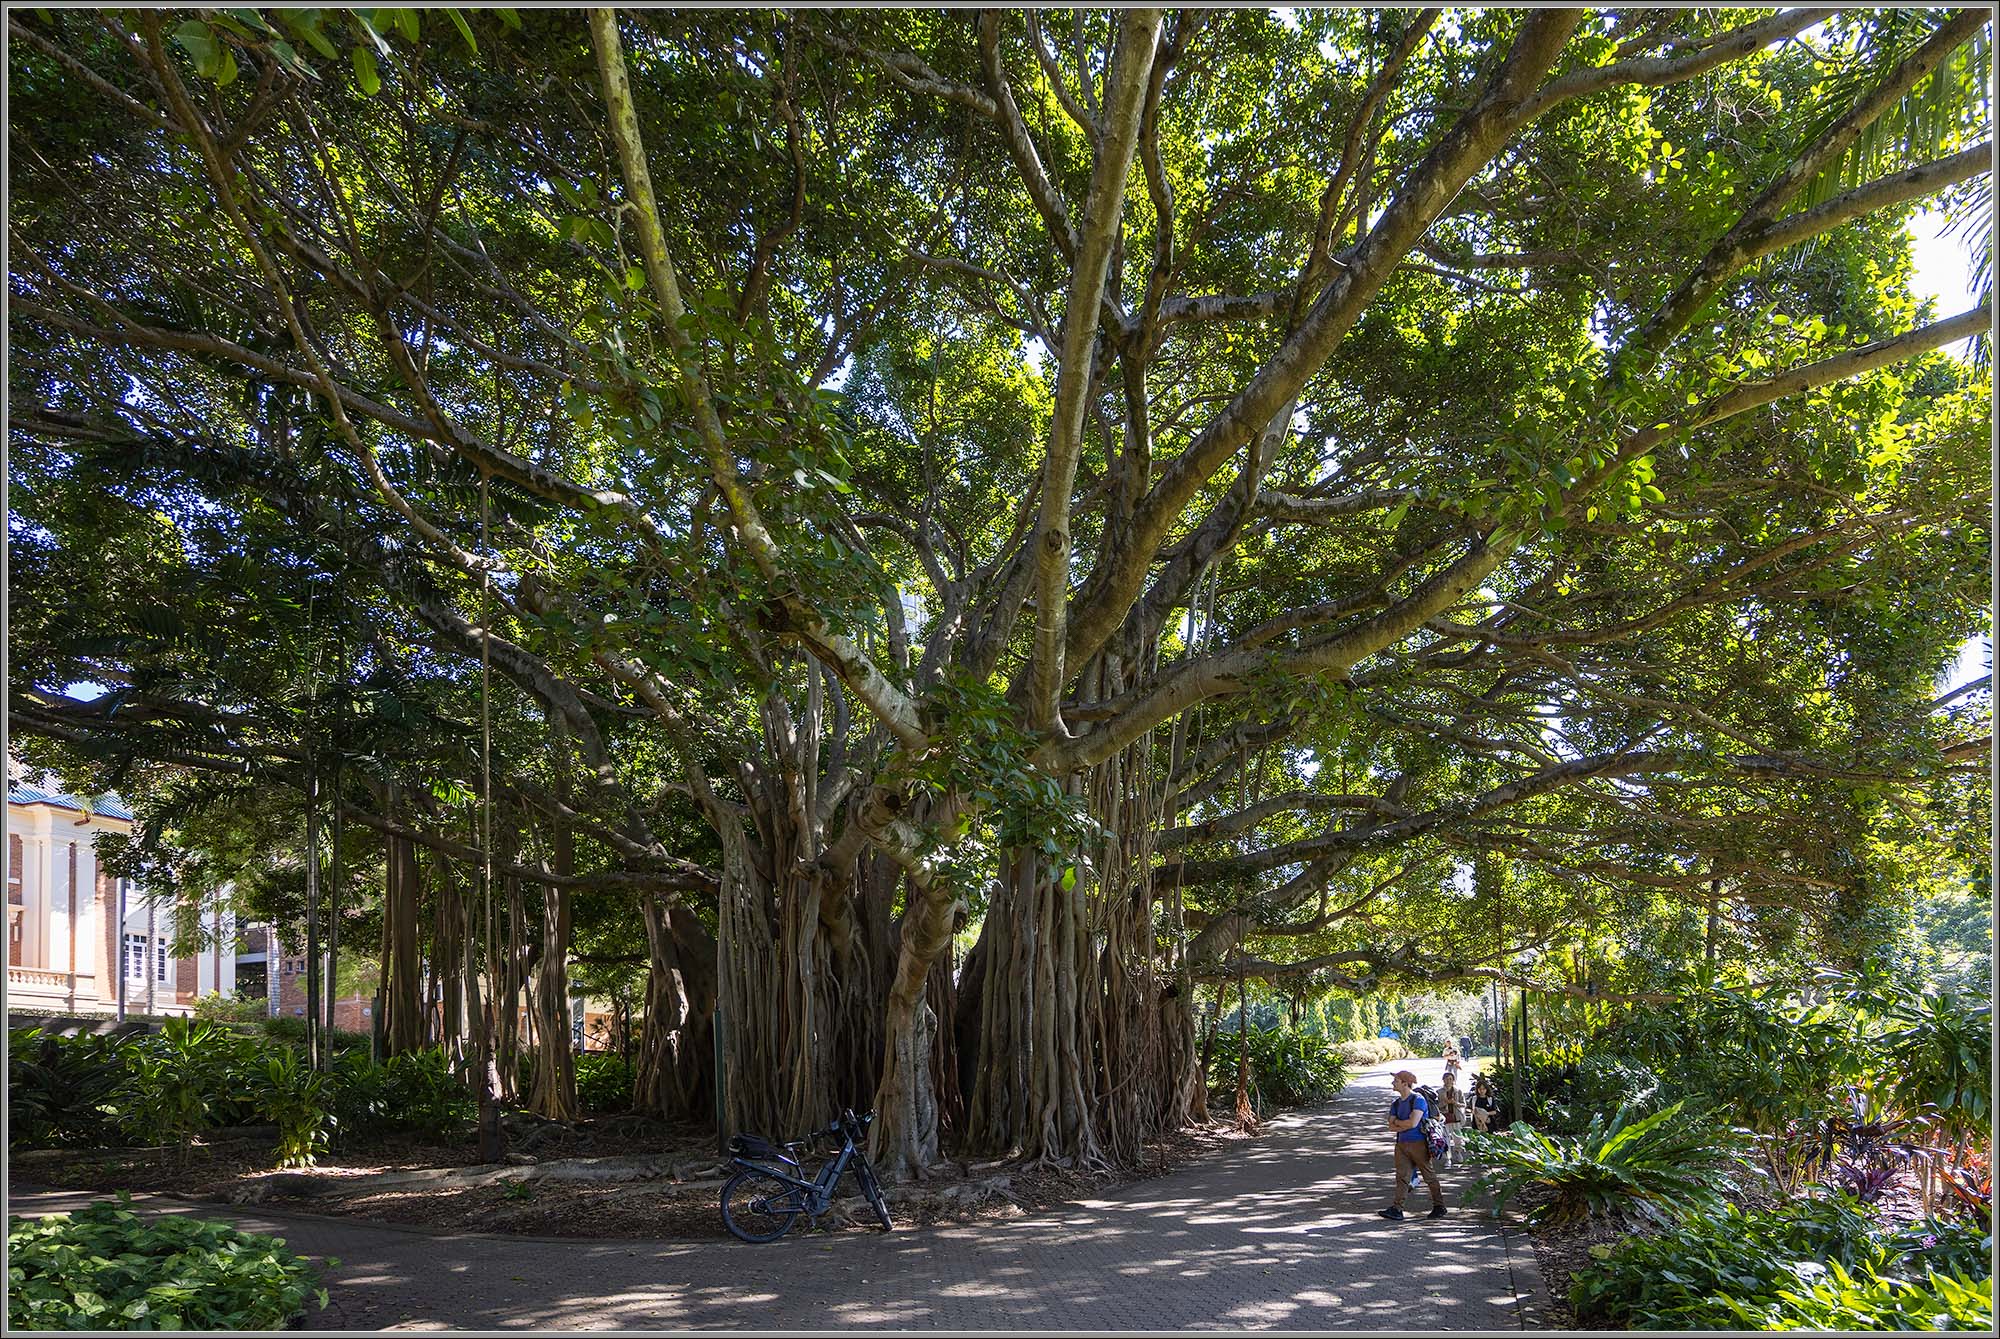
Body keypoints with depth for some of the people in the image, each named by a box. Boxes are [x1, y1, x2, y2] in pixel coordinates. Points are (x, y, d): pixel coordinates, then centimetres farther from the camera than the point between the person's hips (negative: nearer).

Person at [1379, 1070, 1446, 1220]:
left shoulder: (1418, 1099, -9)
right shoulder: (1396, 1103, 14)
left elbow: (1413, 1123, -19)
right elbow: (1391, 1126, 7)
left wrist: (1398, 1122, -3)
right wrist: (1406, 1125, -9)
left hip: (1418, 1143, -6)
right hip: (1402, 1143, 6)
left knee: (1429, 1176, 5)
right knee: (1401, 1175, -2)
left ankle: (1439, 1206, 17)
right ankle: (1396, 1209, -7)